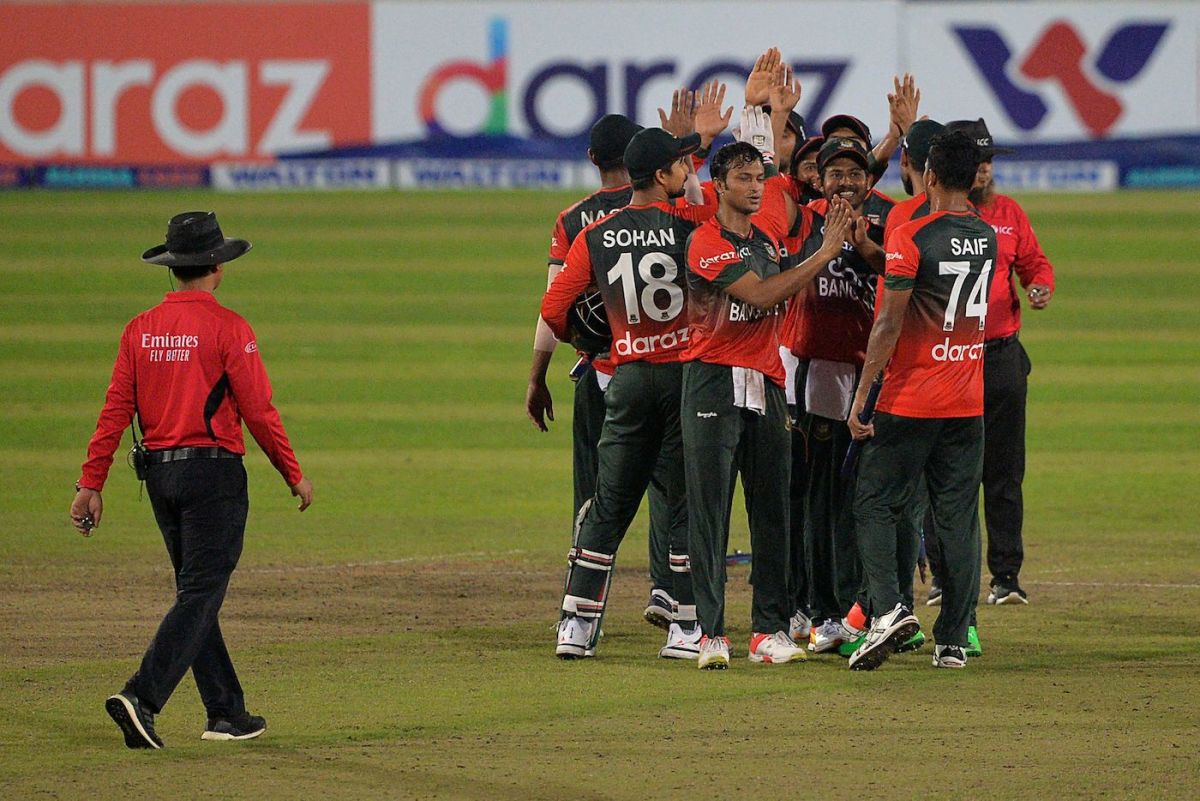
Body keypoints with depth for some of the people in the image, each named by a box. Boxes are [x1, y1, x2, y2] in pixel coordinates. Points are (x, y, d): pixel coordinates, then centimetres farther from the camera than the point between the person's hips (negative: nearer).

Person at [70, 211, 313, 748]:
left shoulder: (141, 329, 5)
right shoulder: (227, 328, -10)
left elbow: (115, 411, 3)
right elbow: (259, 411, -10)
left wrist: (92, 484, 4)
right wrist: (295, 476, 0)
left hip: (160, 474, 6)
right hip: (213, 471, -6)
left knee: (196, 593, 14)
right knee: (200, 594, -7)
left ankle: (227, 712, 17)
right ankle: (142, 698, -21)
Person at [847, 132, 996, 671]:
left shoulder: (912, 236, -13)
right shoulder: (987, 237, 6)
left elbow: (889, 323, -15)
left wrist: (863, 393, -10)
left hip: (910, 402, -5)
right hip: (970, 402, 5)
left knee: (875, 504, 3)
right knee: (958, 517, 7)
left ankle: (889, 607, -16)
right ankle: (954, 640, 6)